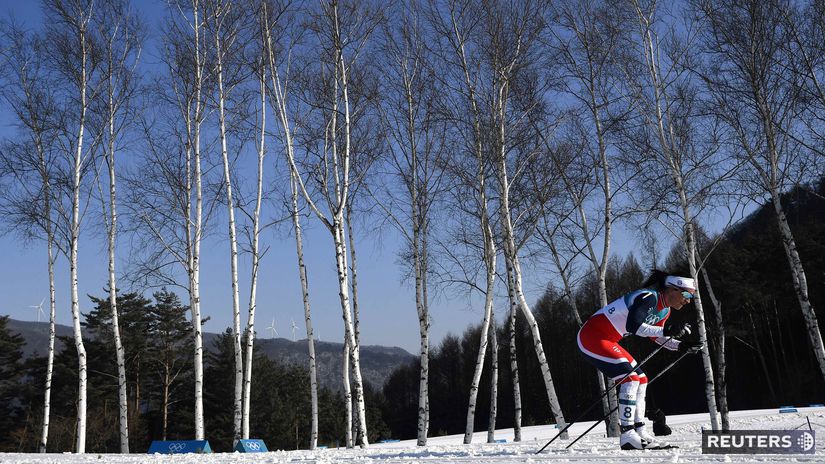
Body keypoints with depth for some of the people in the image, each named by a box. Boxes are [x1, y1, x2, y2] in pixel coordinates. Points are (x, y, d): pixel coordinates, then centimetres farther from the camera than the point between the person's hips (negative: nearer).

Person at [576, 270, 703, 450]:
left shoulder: (665, 310, 8)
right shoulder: (649, 297, -21)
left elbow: (656, 336, 19)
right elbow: (633, 325, -33)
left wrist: (680, 345, 5)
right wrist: (667, 330, -35)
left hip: (607, 341, 11)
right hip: (592, 336, -11)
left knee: (641, 380, 10)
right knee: (631, 378, -18)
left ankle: (638, 431, 15)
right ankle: (627, 436, -17)